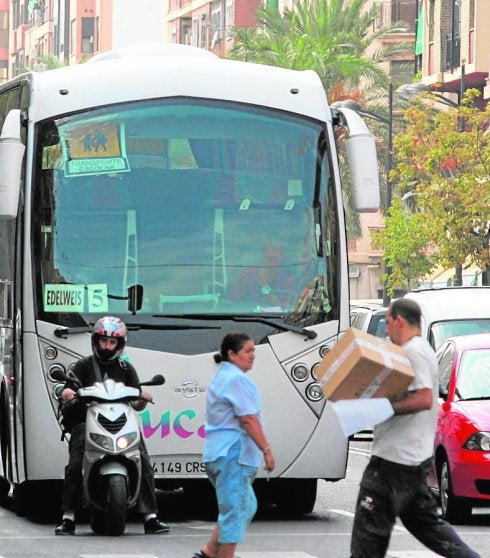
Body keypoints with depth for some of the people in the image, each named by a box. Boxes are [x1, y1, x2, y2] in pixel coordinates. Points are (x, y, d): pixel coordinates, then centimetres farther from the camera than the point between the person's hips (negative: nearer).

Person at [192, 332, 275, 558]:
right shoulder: (238, 379, -13)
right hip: (234, 453, -11)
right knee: (234, 510, -7)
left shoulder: (220, 377, 20)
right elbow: (248, 419, -20)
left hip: (217, 453, 11)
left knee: (247, 506, 18)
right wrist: (266, 449, -20)